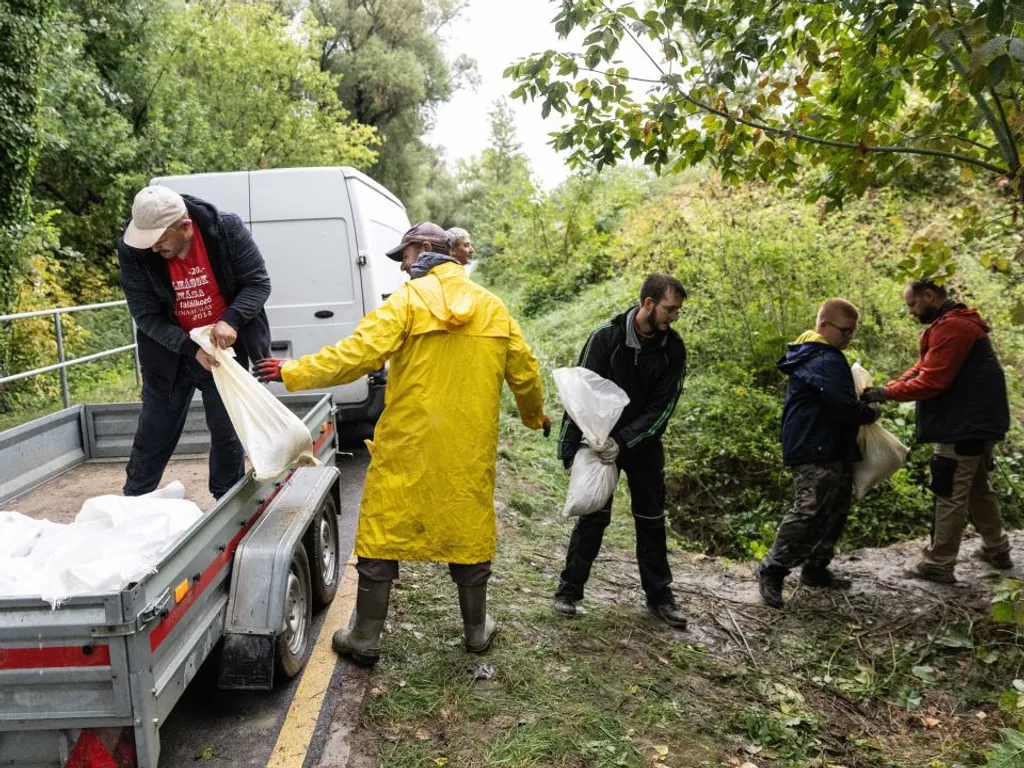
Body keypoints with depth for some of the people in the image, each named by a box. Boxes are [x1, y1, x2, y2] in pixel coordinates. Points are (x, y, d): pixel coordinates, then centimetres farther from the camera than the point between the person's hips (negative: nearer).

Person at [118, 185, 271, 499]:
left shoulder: (226, 228, -22)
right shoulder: (133, 250, -20)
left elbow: (258, 283, -13)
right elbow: (146, 315, -15)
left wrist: (231, 320, -29)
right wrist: (192, 349, -27)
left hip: (224, 347, 0)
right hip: (169, 353, 1)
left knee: (227, 431, 7)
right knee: (154, 433, 8)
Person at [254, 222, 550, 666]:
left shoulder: (408, 300, -7)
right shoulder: (492, 307, 8)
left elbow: (357, 353, -17)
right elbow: (524, 372, 13)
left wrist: (291, 372, -10)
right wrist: (535, 416, 31)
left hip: (407, 445, -4)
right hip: (470, 447, 4)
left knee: (382, 534, 8)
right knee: (469, 531, 16)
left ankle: (365, 640, 17)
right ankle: (476, 630, 30)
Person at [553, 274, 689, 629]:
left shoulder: (673, 349, -8)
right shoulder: (606, 336, -15)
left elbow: (662, 407, -12)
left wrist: (623, 442, -23)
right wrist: (571, 448, -16)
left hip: (644, 443, 3)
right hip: (601, 440, -2)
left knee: (651, 519, 10)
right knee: (593, 516, 2)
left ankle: (659, 596, 23)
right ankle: (569, 590, 17)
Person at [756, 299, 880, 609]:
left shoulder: (813, 356, 17)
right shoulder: (825, 361, -17)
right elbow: (843, 406, -25)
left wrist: (862, 401, 9)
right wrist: (871, 413, -6)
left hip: (830, 450, 12)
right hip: (816, 453, -12)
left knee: (834, 513, 15)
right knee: (808, 513, -12)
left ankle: (816, 569, 24)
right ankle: (772, 570, -4)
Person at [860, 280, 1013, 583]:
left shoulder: (950, 327, -20)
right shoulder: (955, 323, 16)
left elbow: (931, 382, -24)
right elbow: (923, 368, 11)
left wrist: (888, 393, -16)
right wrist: (888, 388, 0)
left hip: (963, 425, -11)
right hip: (975, 421, 11)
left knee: (951, 495, -4)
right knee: (978, 489, 21)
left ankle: (938, 565, 3)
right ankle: (996, 549, 32)